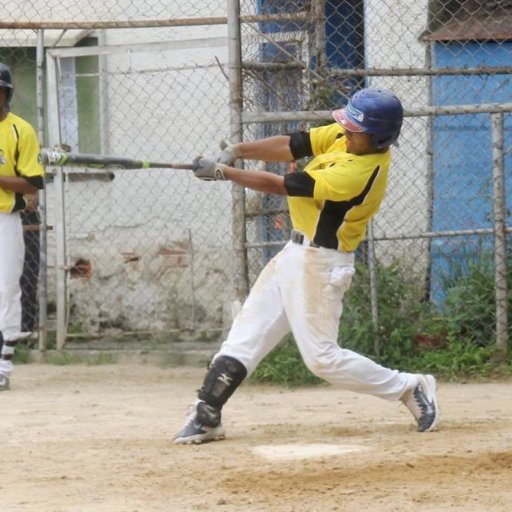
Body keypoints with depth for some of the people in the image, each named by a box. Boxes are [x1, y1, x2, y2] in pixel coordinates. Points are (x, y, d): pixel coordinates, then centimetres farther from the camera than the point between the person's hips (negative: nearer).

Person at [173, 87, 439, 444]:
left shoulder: (361, 171, -27)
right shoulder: (345, 136, -2)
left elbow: (281, 186, -22)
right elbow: (293, 146, 2)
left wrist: (221, 172, -15)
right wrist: (236, 151, -12)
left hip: (319, 265, -9)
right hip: (297, 253, 9)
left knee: (322, 357, -6)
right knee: (245, 334, 8)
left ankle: (409, 388, 6)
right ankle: (207, 416, 11)